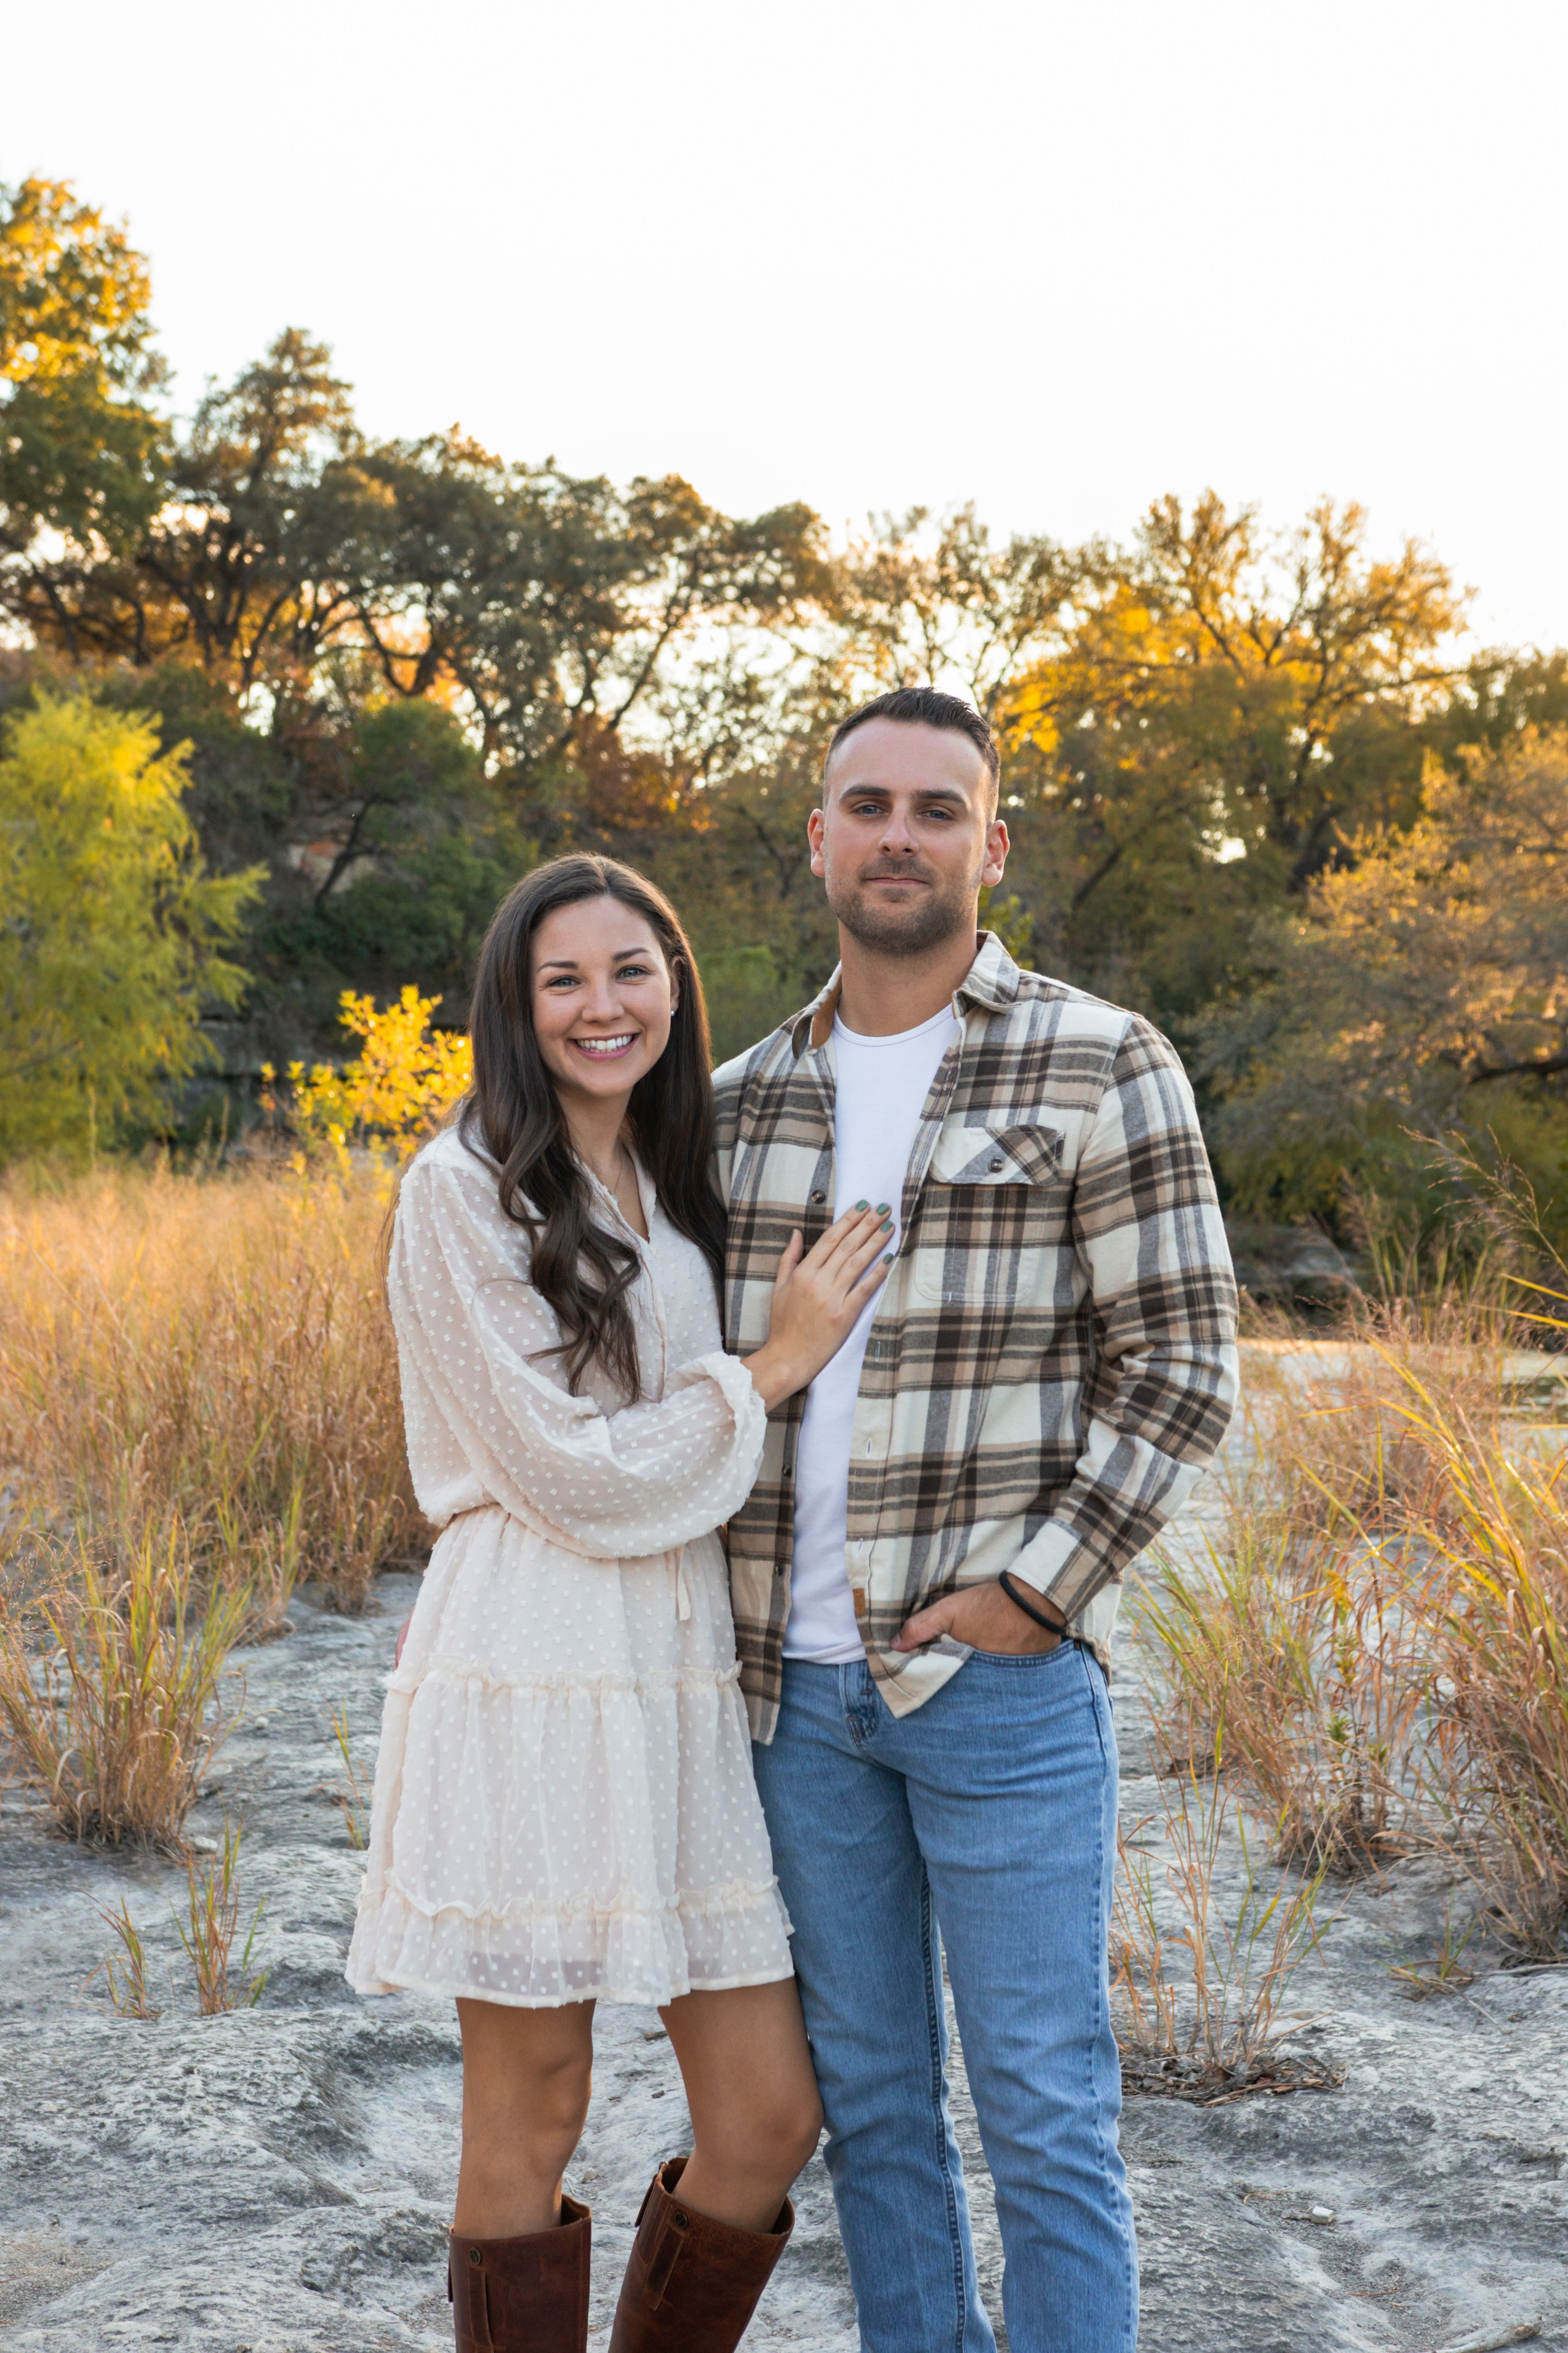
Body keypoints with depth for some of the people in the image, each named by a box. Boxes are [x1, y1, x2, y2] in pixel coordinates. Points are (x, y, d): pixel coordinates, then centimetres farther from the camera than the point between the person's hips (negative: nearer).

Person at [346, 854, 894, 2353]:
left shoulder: (680, 1190, 16)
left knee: (770, 2119, 6)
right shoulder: (463, 1190, -5)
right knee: (528, 2126, 3)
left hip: (684, 1678, 7)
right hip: (531, 1677, -6)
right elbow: (566, 1470, -11)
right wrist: (774, 1368, -6)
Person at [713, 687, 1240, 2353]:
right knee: (868, 2094, 14)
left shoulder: (1103, 1068, -4)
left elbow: (1180, 1368, -7)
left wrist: (1032, 1591, -14)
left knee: (1043, 2112, 1)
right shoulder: (743, 1101, 11)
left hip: (1003, 1678, -5)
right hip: (795, 1682, 5)